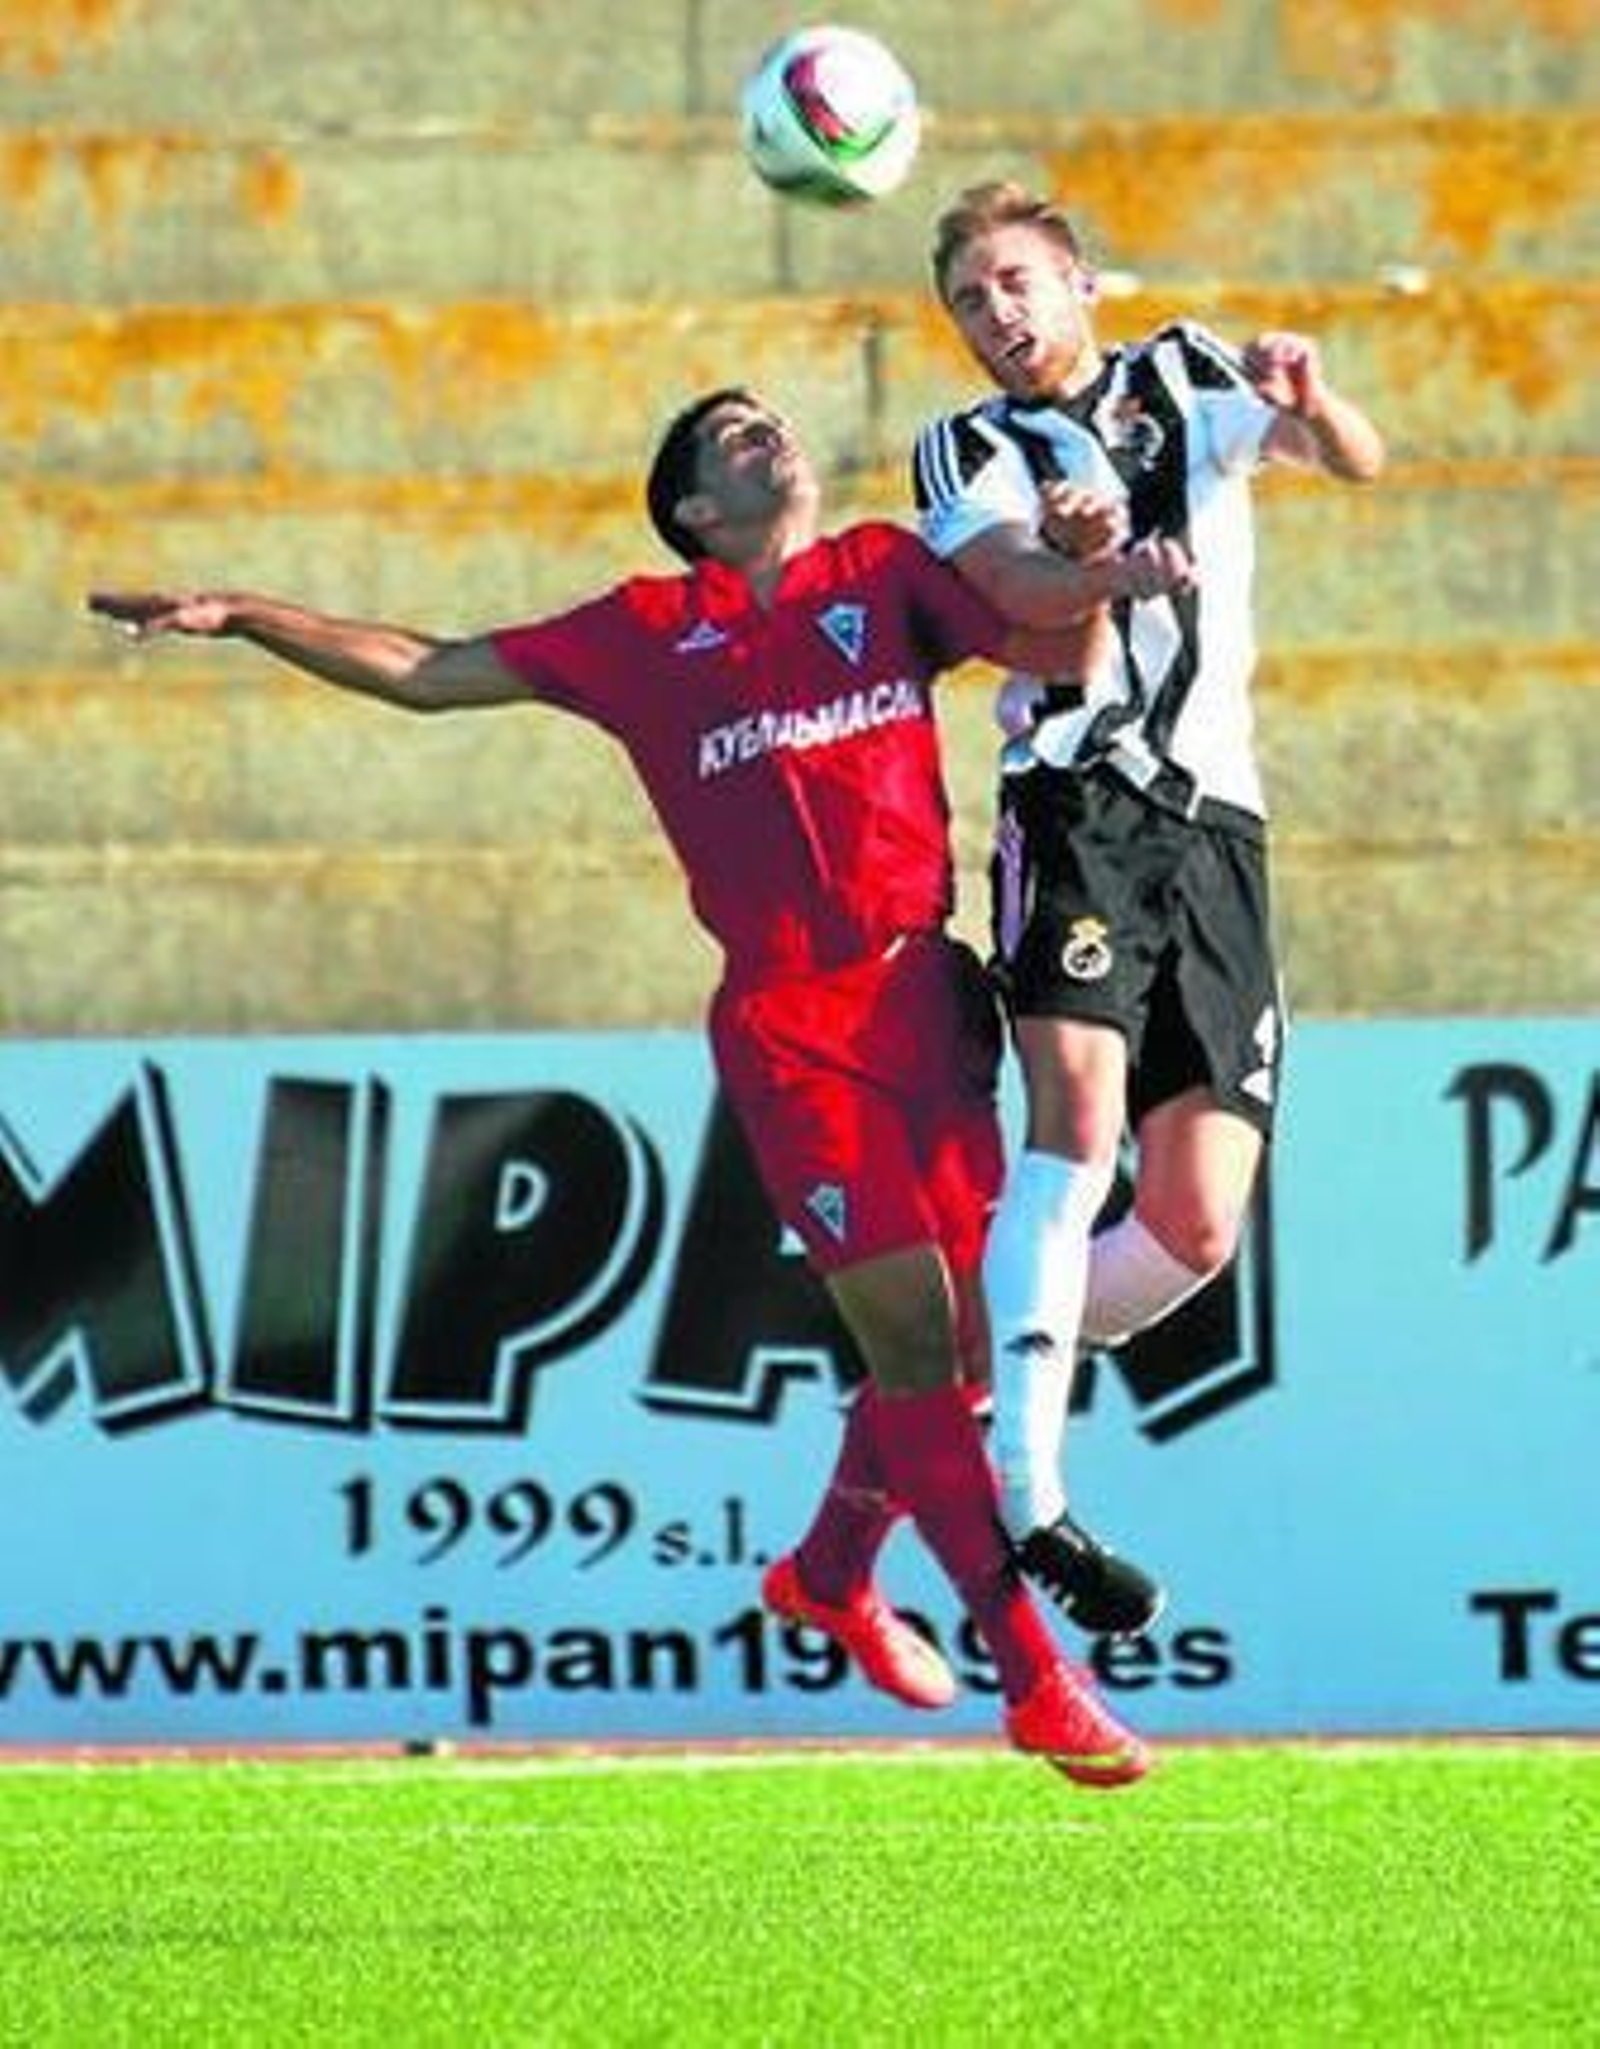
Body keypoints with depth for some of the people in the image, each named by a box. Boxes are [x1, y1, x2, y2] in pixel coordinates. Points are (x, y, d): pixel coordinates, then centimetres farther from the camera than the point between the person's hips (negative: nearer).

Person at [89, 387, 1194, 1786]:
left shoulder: (886, 577, 14)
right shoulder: (649, 636, 9)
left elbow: (1050, 644, 4)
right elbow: (428, 673, 15)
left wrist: (1100, 584, -18)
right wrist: (242, 617, 10)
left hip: (925, 989, 3)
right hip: (789, 1025, -3)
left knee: (967, 1332, 6)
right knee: (909, 1328, -10)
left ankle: (830, 1571, 34)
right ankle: (1037, 1681, -8)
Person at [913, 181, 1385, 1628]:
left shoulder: (1187, 380, 17)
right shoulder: (966, 456, 12)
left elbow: (1354, 462, -1)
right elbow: (1023, 597, -9)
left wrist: (1312, 404, -24)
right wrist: (1076, 558, -32)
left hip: (1216, 822, 3)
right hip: (1077, 805, -3)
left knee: (1196, 1227, -2)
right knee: (1080, 1116, -25)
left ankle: (983, 1383, 21)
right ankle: (1027, 1505, -30)